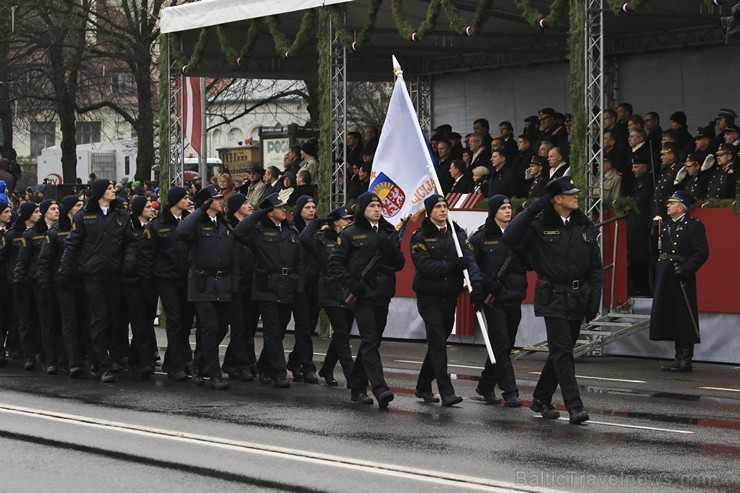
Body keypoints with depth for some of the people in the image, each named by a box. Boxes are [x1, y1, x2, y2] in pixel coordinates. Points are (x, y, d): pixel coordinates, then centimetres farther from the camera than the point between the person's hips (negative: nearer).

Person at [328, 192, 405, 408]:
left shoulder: (387, 232, 15)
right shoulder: (350, 233, 1)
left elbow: (399, 264, 12)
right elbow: (335, 263, -1)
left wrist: (391, 248, -8)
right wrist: (351, 284, -13)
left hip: (382, 295, 6)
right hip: (362, 295, -6)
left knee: (372, 342, 11)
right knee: (370, 341, -15)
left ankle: (357, 387, 22)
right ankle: (380, 390, -25)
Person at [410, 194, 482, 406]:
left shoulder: (458, 234, 7)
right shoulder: (420, 237, -5)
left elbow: (469, 259, -6)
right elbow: (424, 266, -17)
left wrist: (476, 283, -23)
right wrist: (453, 265, -21)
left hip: (450, 297, 5)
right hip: (429, 298, -5)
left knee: (438, 343, 12)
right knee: (438, 343, -12)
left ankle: (423, 386, 26)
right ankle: (446, 391, -15)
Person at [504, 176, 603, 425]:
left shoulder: (585, 227, 8)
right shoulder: (540, 227, -5)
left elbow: (596, 268, 10)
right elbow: (511, 237, -22)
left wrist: (594, 301, 3)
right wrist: (533, 209, -22)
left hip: (578, 299, 5)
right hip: (554, 298, -5)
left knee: (561, 351, 11)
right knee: (562, 351, -10)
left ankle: (541, 399, 25)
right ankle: (575, 406, -13)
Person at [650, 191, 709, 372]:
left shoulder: (694, 225, -6)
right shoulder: (665, 225, 15)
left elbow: (702, 252, -13)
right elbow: (656, 249, 15)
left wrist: (685, 270, -20)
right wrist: (655, 231, 0)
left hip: (681, 277, -7)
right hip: (665, 276, 8)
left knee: (684, 317, -3)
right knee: (671, 316, 11)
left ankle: (686, 360, 2)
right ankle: (679, 358, 19)